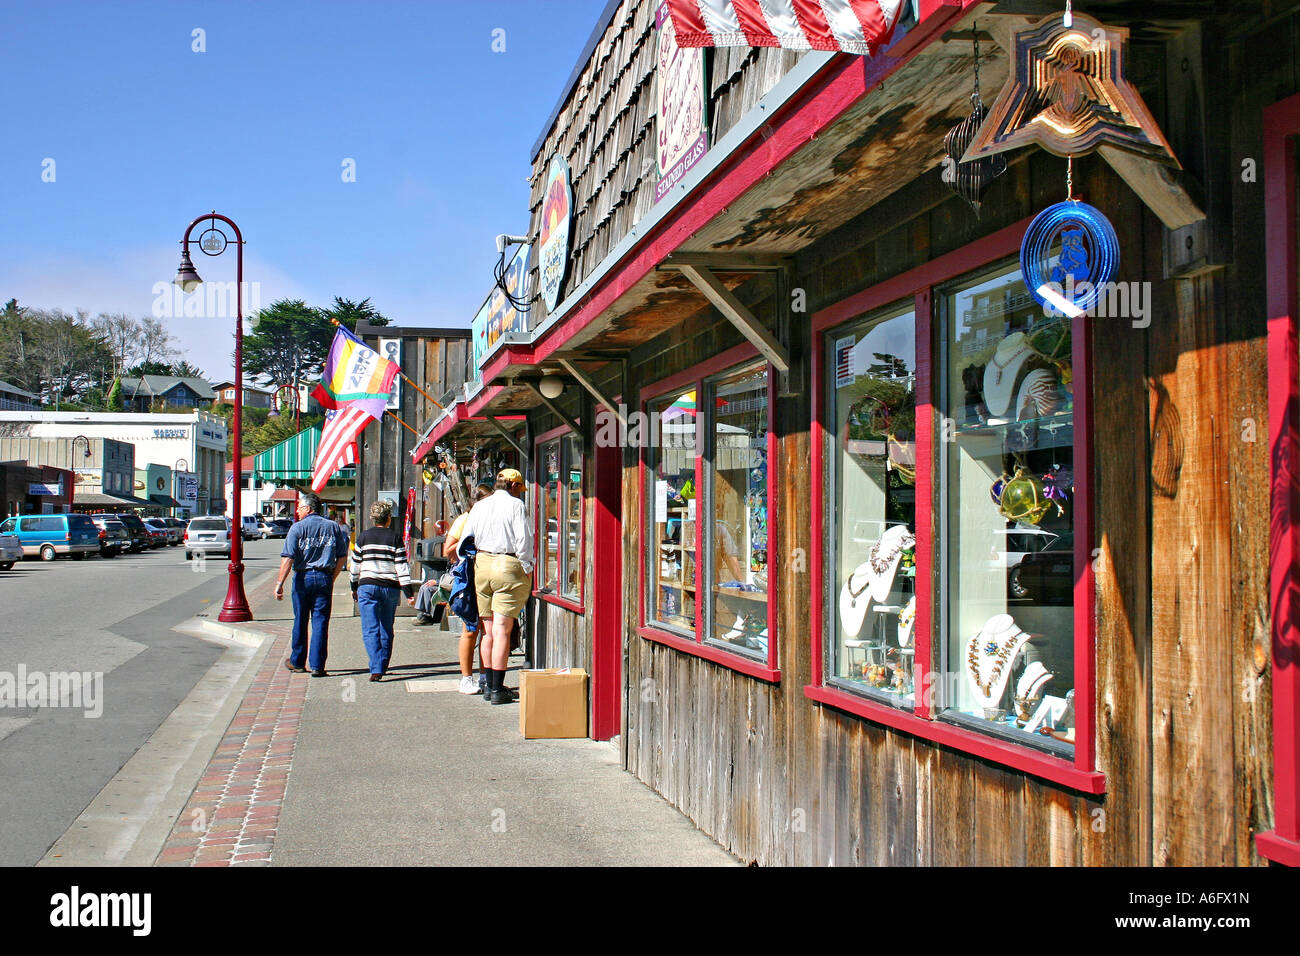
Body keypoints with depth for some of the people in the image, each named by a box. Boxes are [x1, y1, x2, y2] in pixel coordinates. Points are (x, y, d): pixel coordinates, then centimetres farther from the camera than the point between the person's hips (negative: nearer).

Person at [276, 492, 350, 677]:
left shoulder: (298, 527, -4)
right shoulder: (333, 527, 7)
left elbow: (288, 558, -11)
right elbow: (342, 556, 8)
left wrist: (279, 583, -11)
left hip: (303, 577, -2)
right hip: (325, 577, 2)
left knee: (300, 621, 11)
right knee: (320, 622, 3)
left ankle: (297, 662, 22)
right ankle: (317, 666, -1)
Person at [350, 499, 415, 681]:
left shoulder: (363, 537, 4)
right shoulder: (395, 537, 1)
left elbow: (356, 565, 10)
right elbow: (401, 566, -3)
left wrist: (354, 588, 22)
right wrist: (409, 593, -2)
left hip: (367, 586, -1)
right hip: (390, 588, 1)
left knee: (370, 630, -4)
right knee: (386, 630, 14)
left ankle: (376, 668, -18)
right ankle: (383, 667, 22)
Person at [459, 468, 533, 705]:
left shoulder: (478, 507, 12)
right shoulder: (515, 505, -4)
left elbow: (465, 541, 14)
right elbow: (523, 540, -10)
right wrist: (526, 568, -2)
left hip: (481, 565, 5)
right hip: (509, 566, -5)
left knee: (488, 629, 11)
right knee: (502, 629, -5)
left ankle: (490, 686, 16)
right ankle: (498, 689, -5)